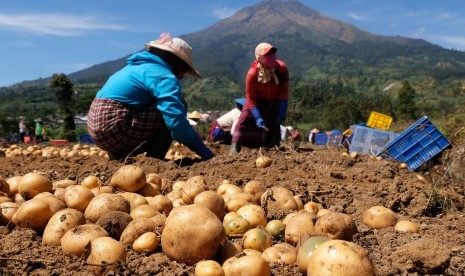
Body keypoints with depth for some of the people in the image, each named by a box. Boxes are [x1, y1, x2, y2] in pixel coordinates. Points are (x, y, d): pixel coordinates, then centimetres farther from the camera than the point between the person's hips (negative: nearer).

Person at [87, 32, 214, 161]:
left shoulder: (139, 66, 21)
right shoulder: (164, 76, -10)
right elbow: (177, 121, -22)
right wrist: (204, 152, -16)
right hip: (114, 128, -10)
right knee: (178, 106, -7)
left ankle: (119, 154, 17)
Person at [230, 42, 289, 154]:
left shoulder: (282, 68, -22)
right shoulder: (252, 73, -30)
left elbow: (284, 90, -12)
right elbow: (250, 97, -24)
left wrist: (282, 111, -15)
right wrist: (258, 118, -30)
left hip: (274, 100, 3)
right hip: (257, 100, -2)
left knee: (274, 125, 4)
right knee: (245, 121, -15)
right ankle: (235, 147, -11)